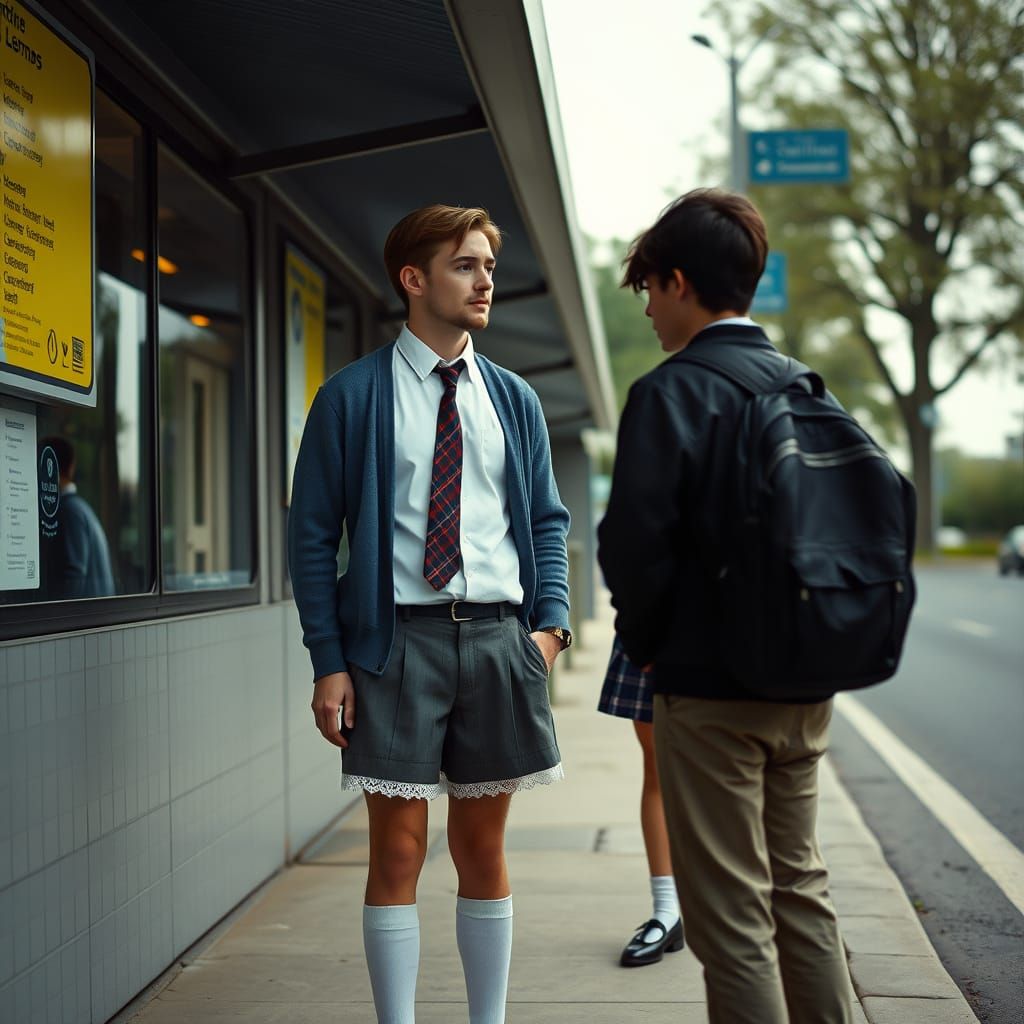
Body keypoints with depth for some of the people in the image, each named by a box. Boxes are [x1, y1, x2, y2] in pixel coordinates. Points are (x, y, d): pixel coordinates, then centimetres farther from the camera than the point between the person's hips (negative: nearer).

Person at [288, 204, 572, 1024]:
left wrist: (550, 620, -3)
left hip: (500, 638, 4)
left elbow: (547, 520, 13)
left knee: (483, 847, 12)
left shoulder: (515, 399, 12)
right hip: (397, 639, -3)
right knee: (398, 850, 0)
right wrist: (329, 661, -8)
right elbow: (314, 533, -2)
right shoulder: (351, 397, 0)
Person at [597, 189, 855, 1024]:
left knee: (732, 918, 2)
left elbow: (636, 540, -19)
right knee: (801, 887, 19)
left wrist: (644, 643, -2)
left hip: (709, 690, -7)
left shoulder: (671, 392, -13)